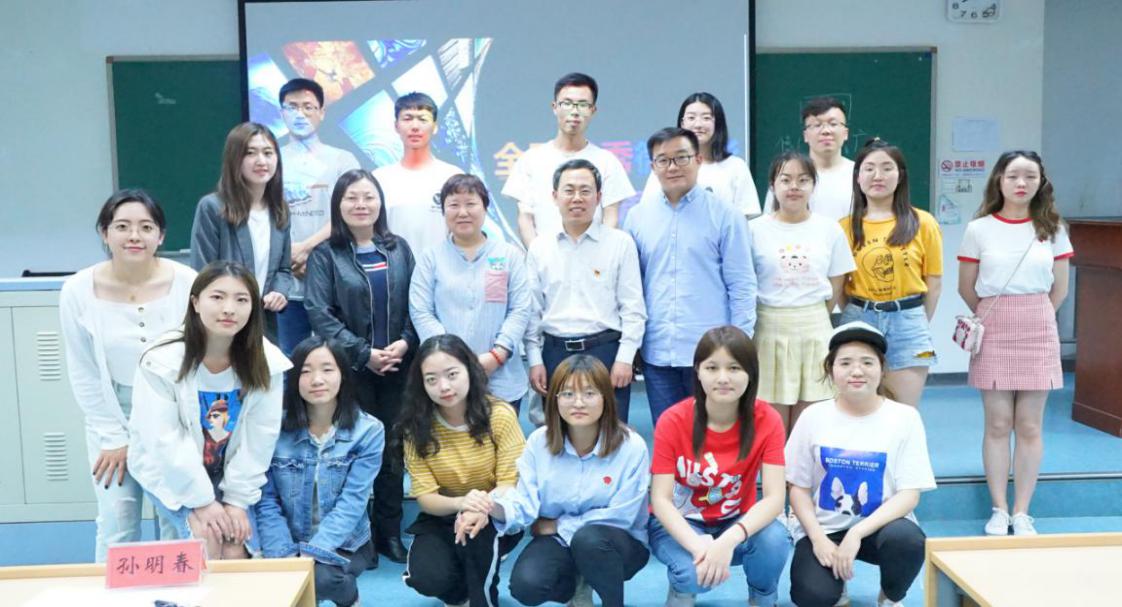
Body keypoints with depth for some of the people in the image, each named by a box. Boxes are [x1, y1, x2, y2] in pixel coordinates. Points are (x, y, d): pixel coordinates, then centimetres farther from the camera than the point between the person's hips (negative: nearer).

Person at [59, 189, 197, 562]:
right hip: (113, 417, 1)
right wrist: (115, 438, -3)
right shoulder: (78, 292, -11)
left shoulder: (187, 283, -16)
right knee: (117, 525, 3)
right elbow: (84, 375, -2)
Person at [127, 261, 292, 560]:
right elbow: (164, 442, -22)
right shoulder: (162, 360, -24)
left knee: (236, 547, -12)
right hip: (170, 473, -2)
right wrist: (203, 500, -21)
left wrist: (238, 499, -15)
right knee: (205, 536, -21)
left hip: (230, 472, 2)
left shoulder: (266, 361, -17)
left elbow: (259, 439, -13)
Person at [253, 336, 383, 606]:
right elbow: (266, 501, -6)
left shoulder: (368, 431, -10)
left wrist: (311, 554, -26)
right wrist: (285, 556, -19)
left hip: (344, 544, -1)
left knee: (318, 578, -30)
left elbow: (351, 502, -16)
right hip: (286, 543, 2)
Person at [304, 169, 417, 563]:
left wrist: (405, 342, -11)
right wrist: (364, 353, -14)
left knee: (394, 448, 6)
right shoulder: (325, 255, 0)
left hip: (397, 367, 3)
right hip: (350, 369, -3)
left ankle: (390, 531, 18)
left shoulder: (399, 250, 11)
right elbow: (319, 314, -9)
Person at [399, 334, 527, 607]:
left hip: (497, 517, -2)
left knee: (477, 531, -36)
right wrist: (461, 503, -35)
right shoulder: (416, 427, -11)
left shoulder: (500, 415, -16)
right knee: (427, 578, -25)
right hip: (442, 519, 2)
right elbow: (425, 496, -12)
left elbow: (512, 482, -15)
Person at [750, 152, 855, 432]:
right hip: (769, 331, -1)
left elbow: (835, 287, 10)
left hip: (815, 332, 2)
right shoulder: (755, 229, -1)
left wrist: (812, 319, 7)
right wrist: (778, 319, 2)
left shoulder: (830, 229, 4)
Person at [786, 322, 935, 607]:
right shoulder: (813, 416, -3)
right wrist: (818, 538, -15)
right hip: (824, 528, 0)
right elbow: (799, 488, 1)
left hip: (880, 526, 0)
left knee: (907, 539, -34)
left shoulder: (904, 417, -7)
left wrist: (857, 532, -22)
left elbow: (909, 494, -11)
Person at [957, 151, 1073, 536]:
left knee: (1029, 426, 3)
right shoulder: (979, 229, -1)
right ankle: (999, 511, 13)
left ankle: (1022, 512, 12)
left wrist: (1031, 317, 10)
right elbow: (966, 288, 5)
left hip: (1038, 331, 1)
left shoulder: (1053, 229, 4)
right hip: (992, 331, -1)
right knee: (997, 424, 2)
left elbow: (1059, 290, 9)